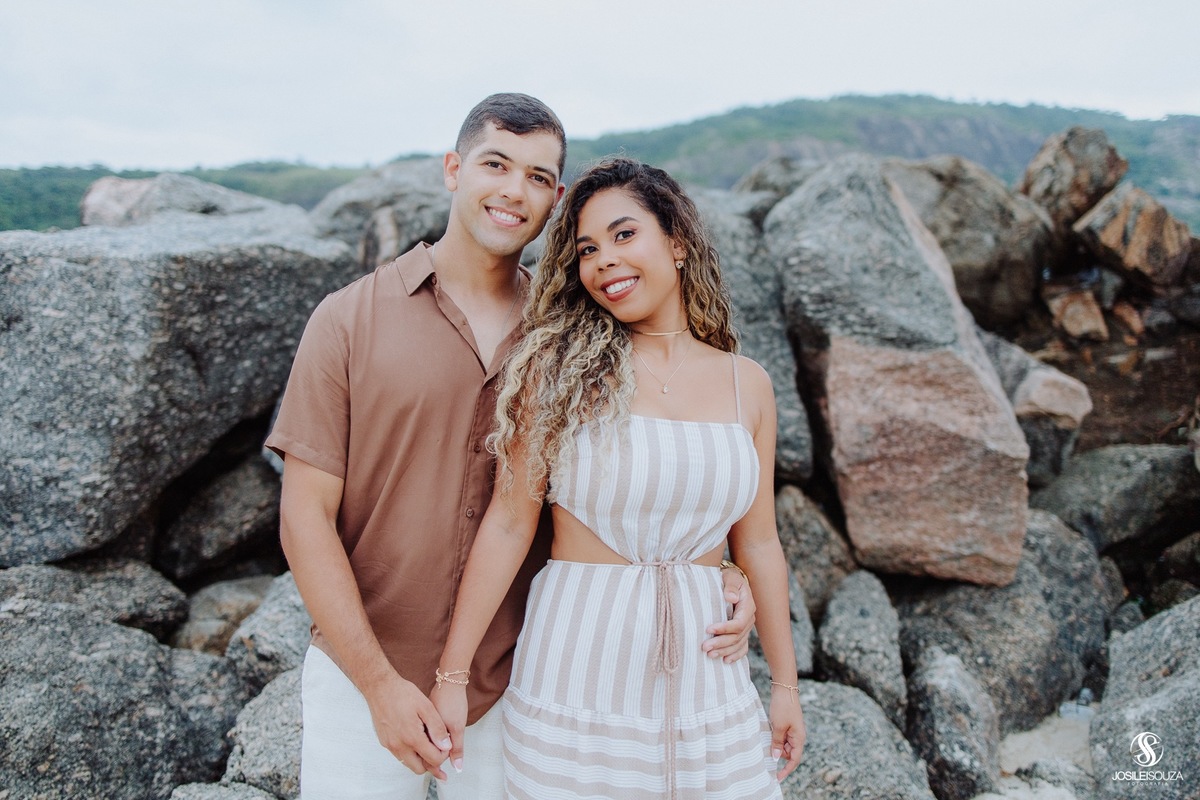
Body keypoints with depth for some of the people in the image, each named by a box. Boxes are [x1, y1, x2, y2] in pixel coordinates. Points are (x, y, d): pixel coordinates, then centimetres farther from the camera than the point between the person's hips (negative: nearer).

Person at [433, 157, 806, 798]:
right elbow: (509, 524, -7)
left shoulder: (747, 385, 3)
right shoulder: (555, 366, -6)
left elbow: (758, 544, 9)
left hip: (703, 673, 3)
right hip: (575, 670, -2)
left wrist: (785, 682, 14)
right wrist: (452, 673, -6)